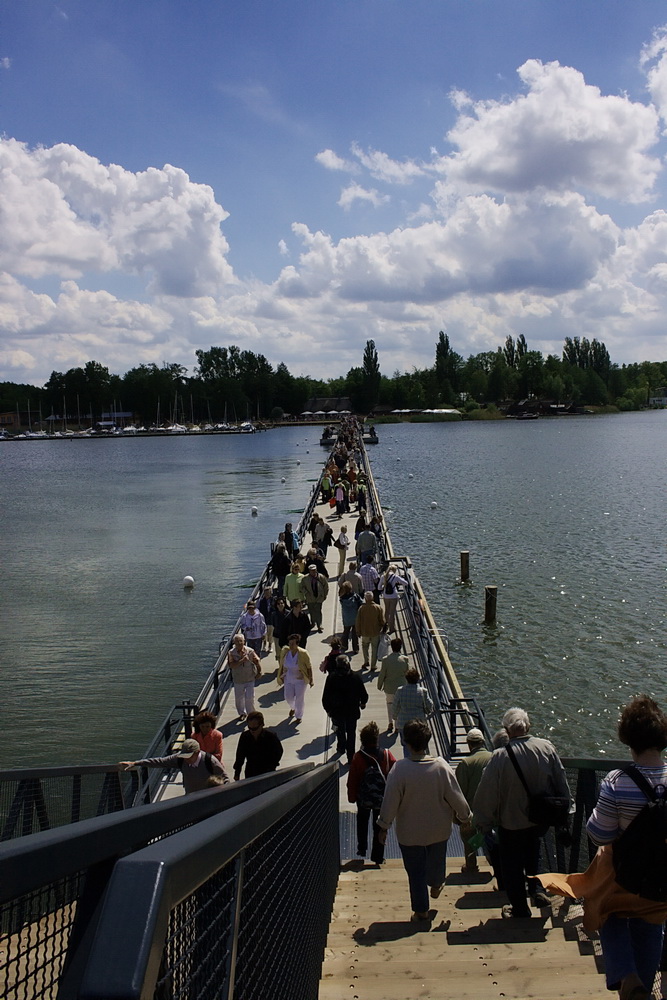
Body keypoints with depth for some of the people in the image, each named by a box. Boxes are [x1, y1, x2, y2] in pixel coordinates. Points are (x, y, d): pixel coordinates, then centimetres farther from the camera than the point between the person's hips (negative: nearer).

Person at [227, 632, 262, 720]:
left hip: (250, 679, -1)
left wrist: (259, 672, -2)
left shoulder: (250, 651, -11)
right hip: (238, 680, 1)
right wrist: (242, 660, -30)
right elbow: (231, 665, -23)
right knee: (238, 698, 15)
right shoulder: (231, 653, -12)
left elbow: (257, 661, 1)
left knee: (249, 698, -3)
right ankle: (242, 713, 39)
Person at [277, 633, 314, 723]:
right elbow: (282, 665, 3)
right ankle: (292, 708, 49)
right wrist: (281, 677, 8)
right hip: (288, 679, 3)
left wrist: (311, 680, -8)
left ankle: (299, 716, 32)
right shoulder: (284, 651, -14)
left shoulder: (303, 654, -23)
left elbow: (309, 667, -12)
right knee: (288, 697, 13)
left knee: (299, 698, 9)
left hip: (300, 680, -3)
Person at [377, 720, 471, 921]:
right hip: (438, 829, 3)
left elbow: (390, 801, -17)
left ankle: (421, 910, 28)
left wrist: (383, 827, -2)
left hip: (409, 832, -3)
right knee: (436, 859, 30)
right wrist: (465, 817, 9)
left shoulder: (399, 769, -26)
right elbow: (457, 798, -10)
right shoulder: (441, 766, -21)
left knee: (415, 871, 16)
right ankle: (436, 885, 56)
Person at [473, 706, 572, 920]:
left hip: (511, 823, -4)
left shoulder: (500, 756, -24)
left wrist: (483, 822, -1)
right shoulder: (547, 748, -13)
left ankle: (519, 908, 28)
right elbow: (562, 784, 0)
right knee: (532, 852, 30)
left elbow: (487, 793, -16)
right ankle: (536, 888, 19)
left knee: (512, 865, 15)